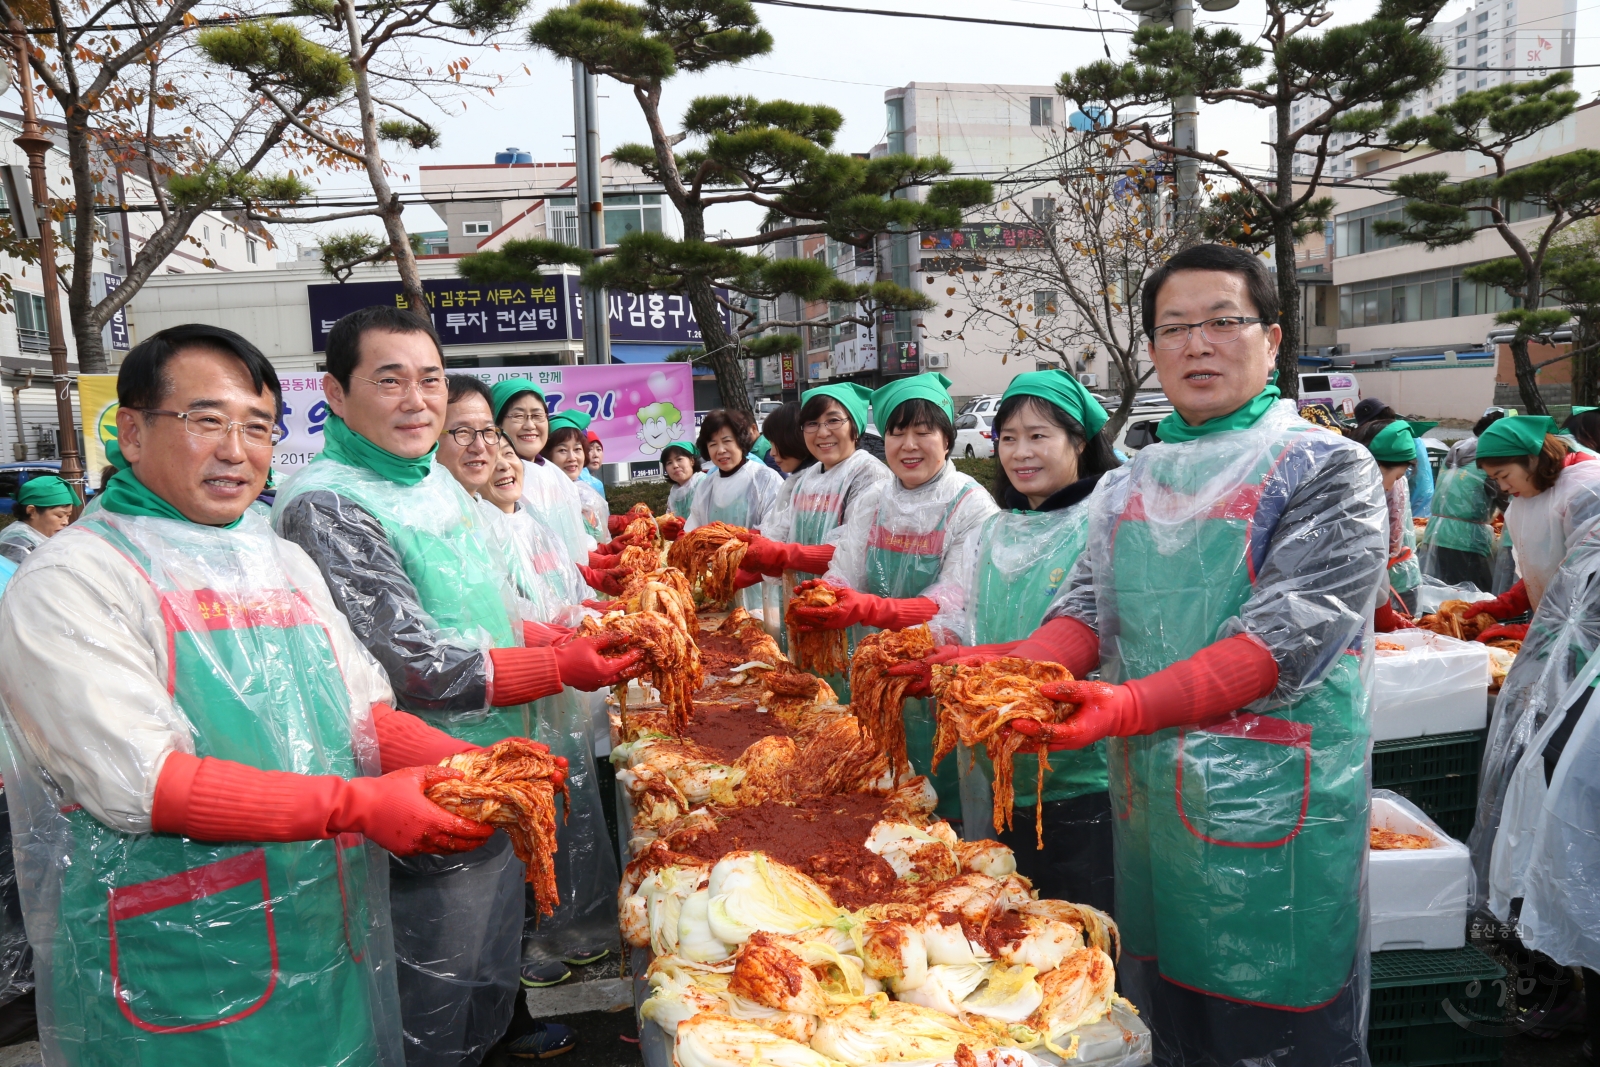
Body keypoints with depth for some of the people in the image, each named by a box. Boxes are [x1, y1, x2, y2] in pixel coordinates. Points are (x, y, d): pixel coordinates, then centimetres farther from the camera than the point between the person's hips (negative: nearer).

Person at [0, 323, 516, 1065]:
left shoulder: (286, 564, 10)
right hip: (181, 972, -6)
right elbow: (137, 783, -21)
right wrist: (359, 805, -26)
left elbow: (366, 715, 8)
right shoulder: (71, 581, -11)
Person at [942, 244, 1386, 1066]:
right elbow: (1090, 607, 5)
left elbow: (1288, 633, -17)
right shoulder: (1129, 486, 12)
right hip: (1145, 797, 5)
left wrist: (1130, 706, -28)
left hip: (1268, 804, -4)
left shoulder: (1328, 469, -5)